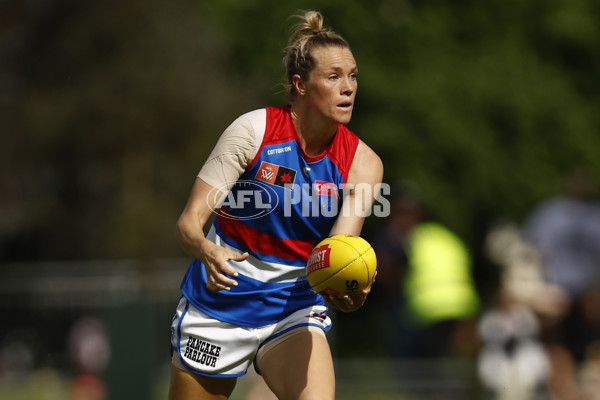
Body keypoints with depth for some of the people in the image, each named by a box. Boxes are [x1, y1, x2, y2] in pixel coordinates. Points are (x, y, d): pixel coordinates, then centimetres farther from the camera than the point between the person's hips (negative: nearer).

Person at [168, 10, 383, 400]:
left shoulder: (362, 163, -7)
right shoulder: (254, 130, -13)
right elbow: (189, 222, -15)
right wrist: (207, 251, -38)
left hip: (294, 306, 1)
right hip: (219, 304, -1)